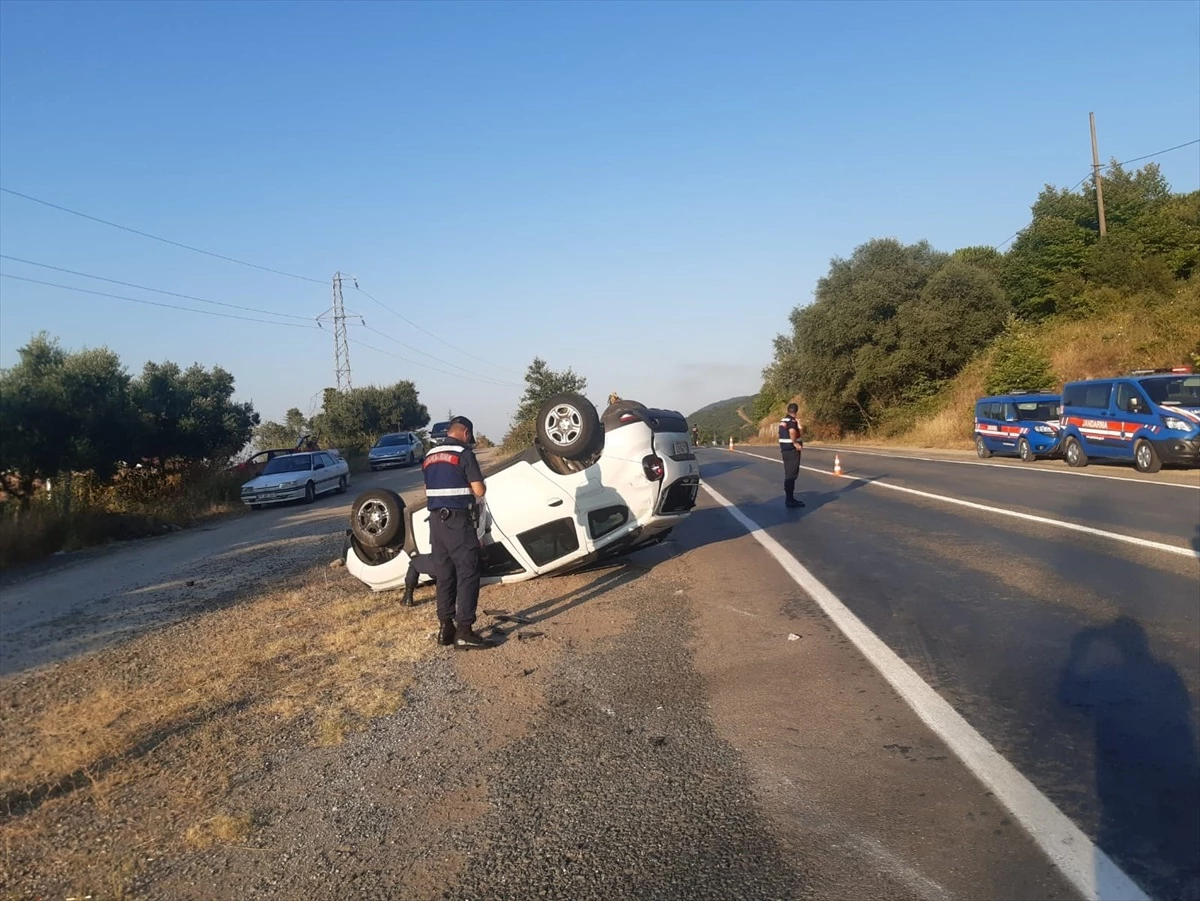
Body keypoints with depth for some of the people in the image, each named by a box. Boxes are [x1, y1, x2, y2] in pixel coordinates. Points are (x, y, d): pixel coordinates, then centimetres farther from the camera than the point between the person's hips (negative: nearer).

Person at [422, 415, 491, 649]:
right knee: (468, 574, -4)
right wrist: (470, 485, 9)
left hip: (436, 520, 7)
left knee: (444, 575, 12)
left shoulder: (429, 457, 14)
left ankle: (446, 628, 16)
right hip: (458, 520, -7)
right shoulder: (464, 454, -9)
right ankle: (464, 631, -7)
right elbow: (479, 491, -11)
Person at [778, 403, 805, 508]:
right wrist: (795, 443, -25)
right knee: (791, 475, -6)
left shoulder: (783, 420, 12)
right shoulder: (792, 421, -16)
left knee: (788, 474, 15)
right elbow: (792, 431, -36)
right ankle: (790, 499, -4)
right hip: (792, 450, -9)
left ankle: (790, 498, 21)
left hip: (785, 449, 9)